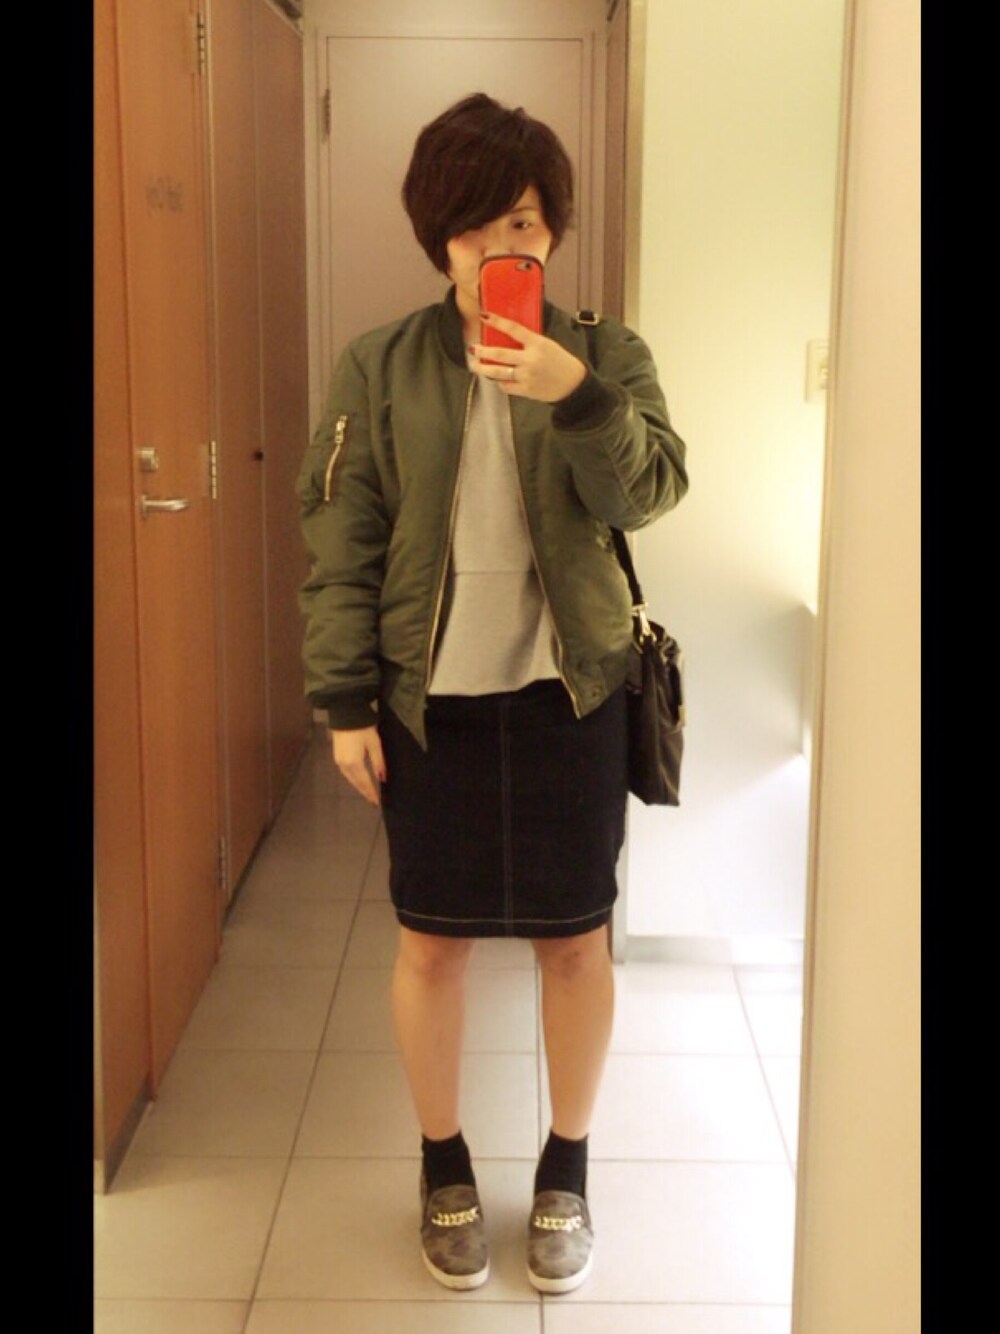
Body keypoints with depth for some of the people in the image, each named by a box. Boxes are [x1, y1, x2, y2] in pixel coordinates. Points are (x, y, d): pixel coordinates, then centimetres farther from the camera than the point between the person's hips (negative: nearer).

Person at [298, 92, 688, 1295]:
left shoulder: (609, 357, 0)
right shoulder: (381, 367, -2)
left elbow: (647, 494, -14)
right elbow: (340, 544, -3)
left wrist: (577, 397, -31)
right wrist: (345, 702, -7)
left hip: (569, 692, 1)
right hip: (430, 697, 0)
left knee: (576, 937, 9)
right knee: (431, 938, 9)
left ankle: (565, 1172, 31)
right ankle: (444, 1169, 32)